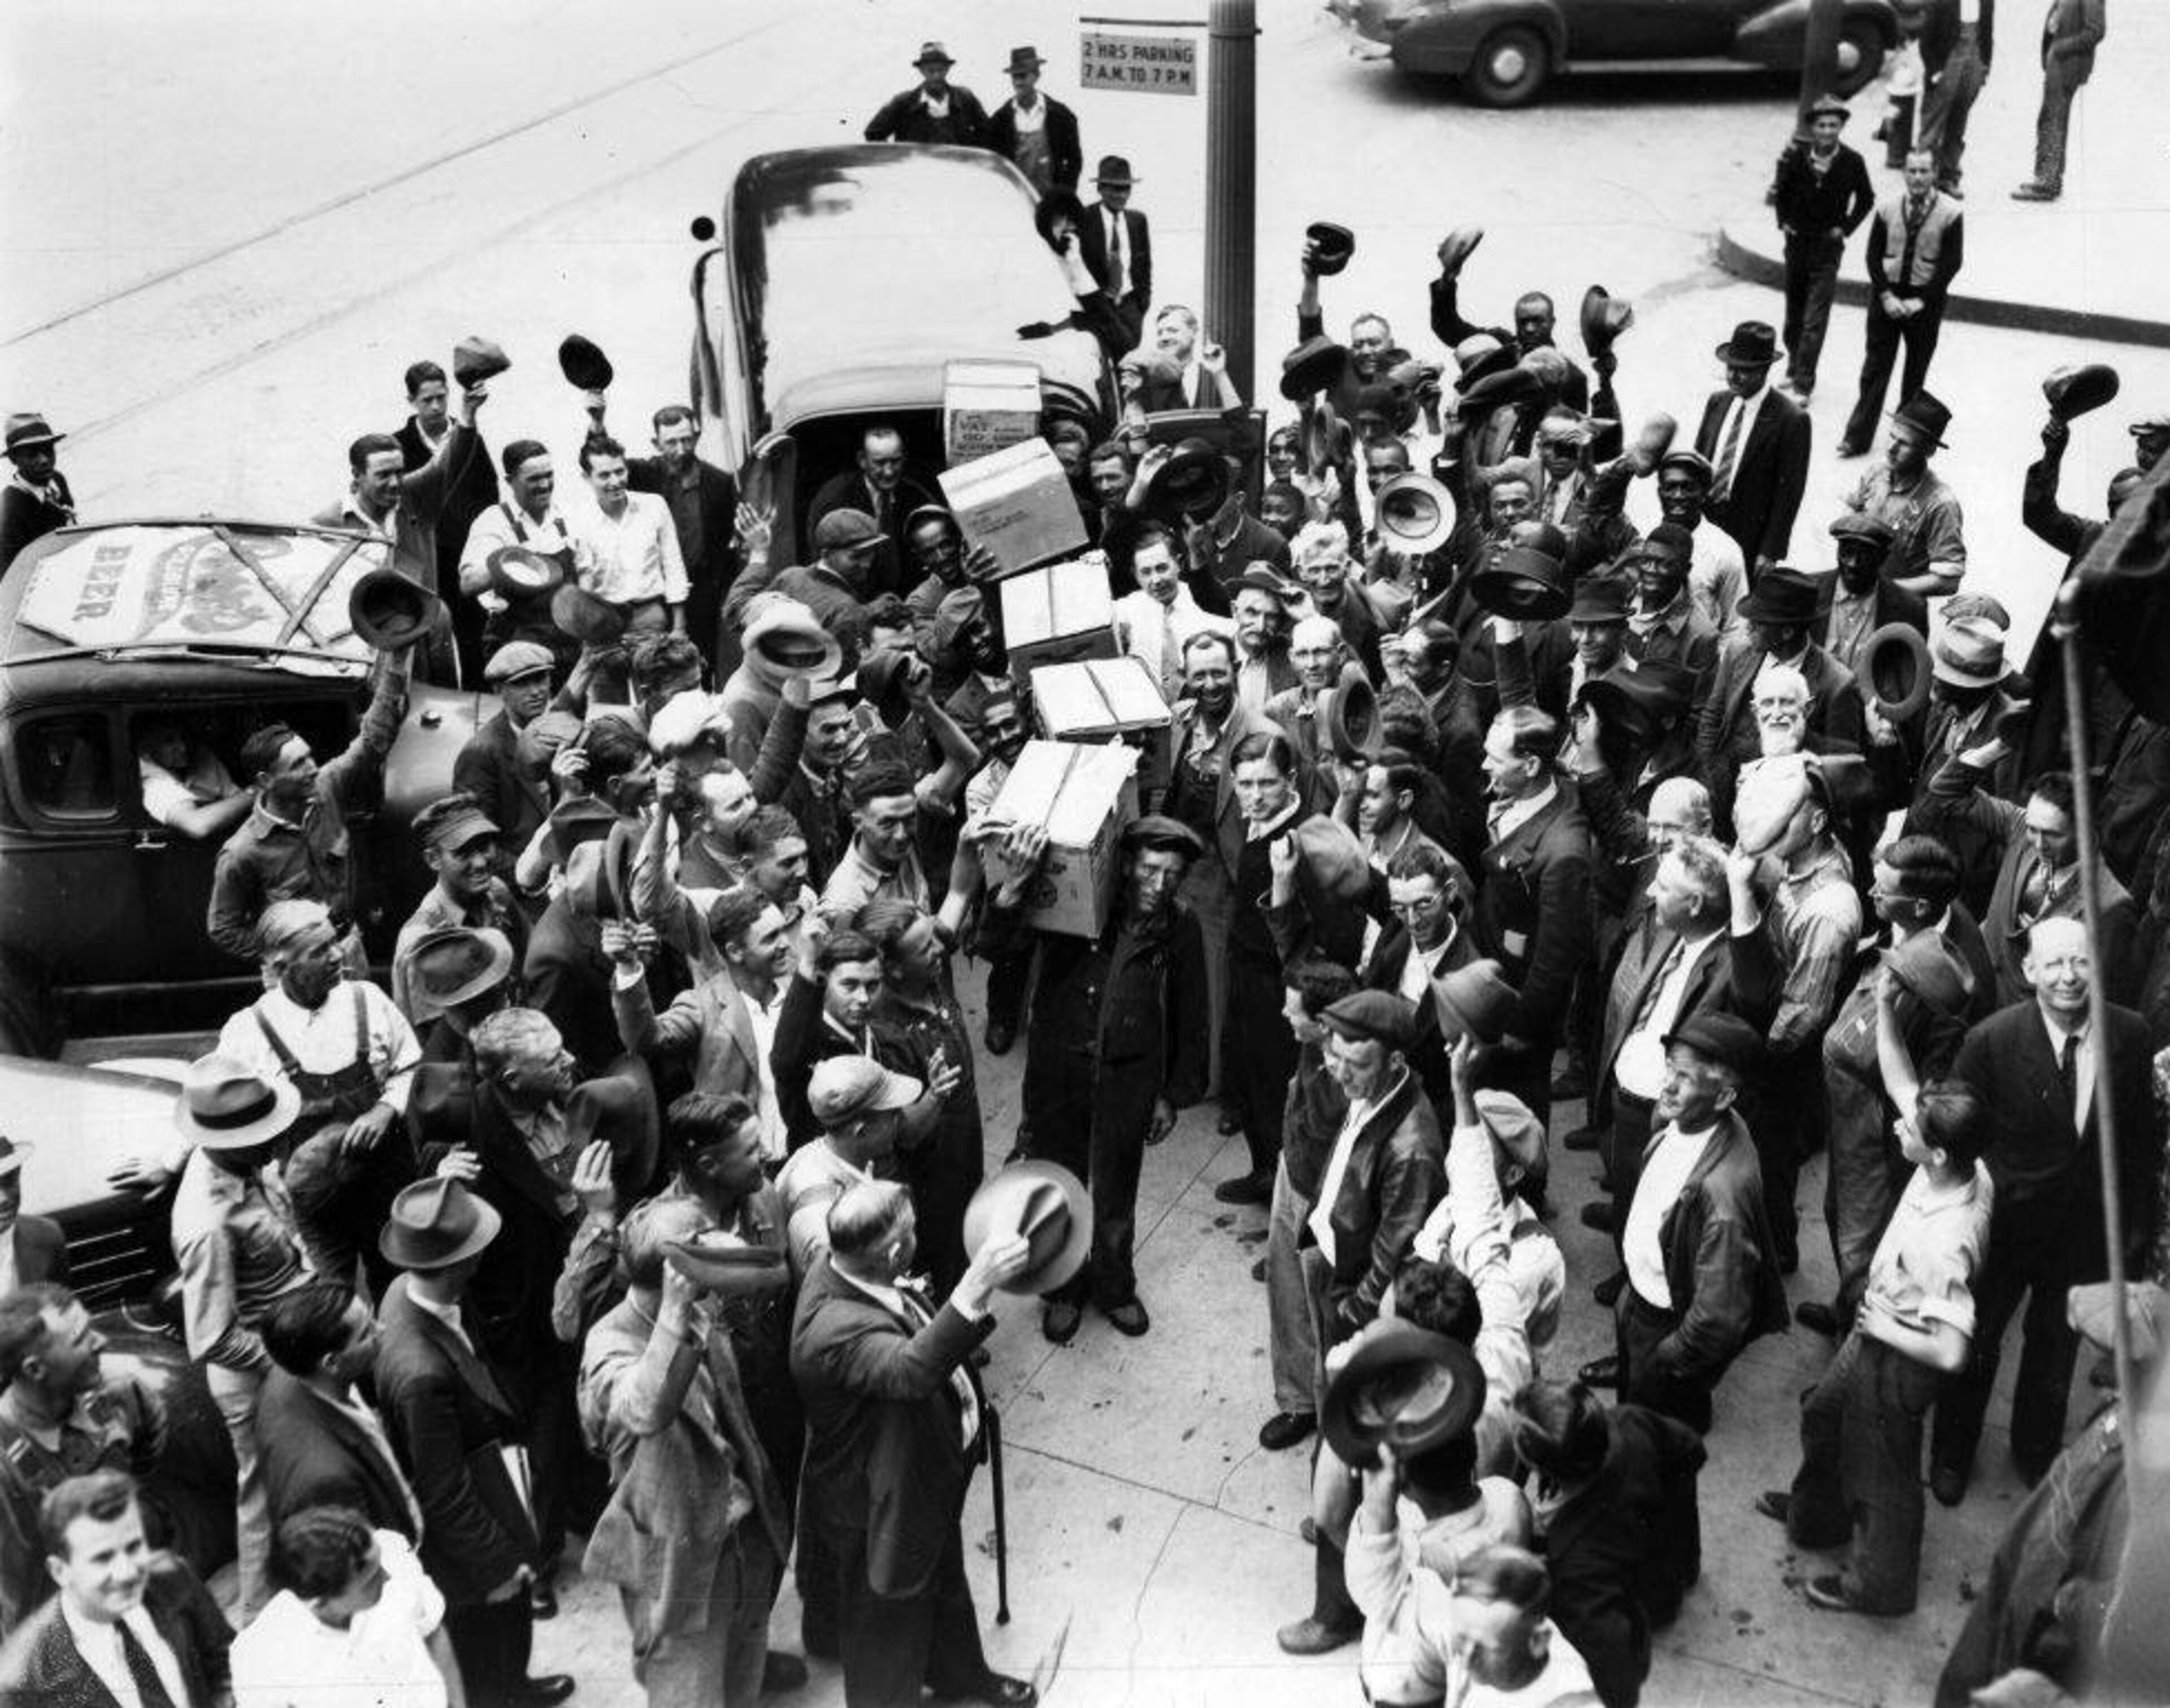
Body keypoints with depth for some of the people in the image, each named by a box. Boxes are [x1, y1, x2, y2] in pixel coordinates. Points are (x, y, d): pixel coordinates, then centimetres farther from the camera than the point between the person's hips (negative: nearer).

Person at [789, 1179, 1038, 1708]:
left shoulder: (846, 1271, -13)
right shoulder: (836, 1328, -43)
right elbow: (910, 1370, -63)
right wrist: (974, 1291, -70)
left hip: (932, 1475, 10)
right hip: (880, 1507, -9)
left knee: (944, 1581, 34)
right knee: (889, 1627, 18)